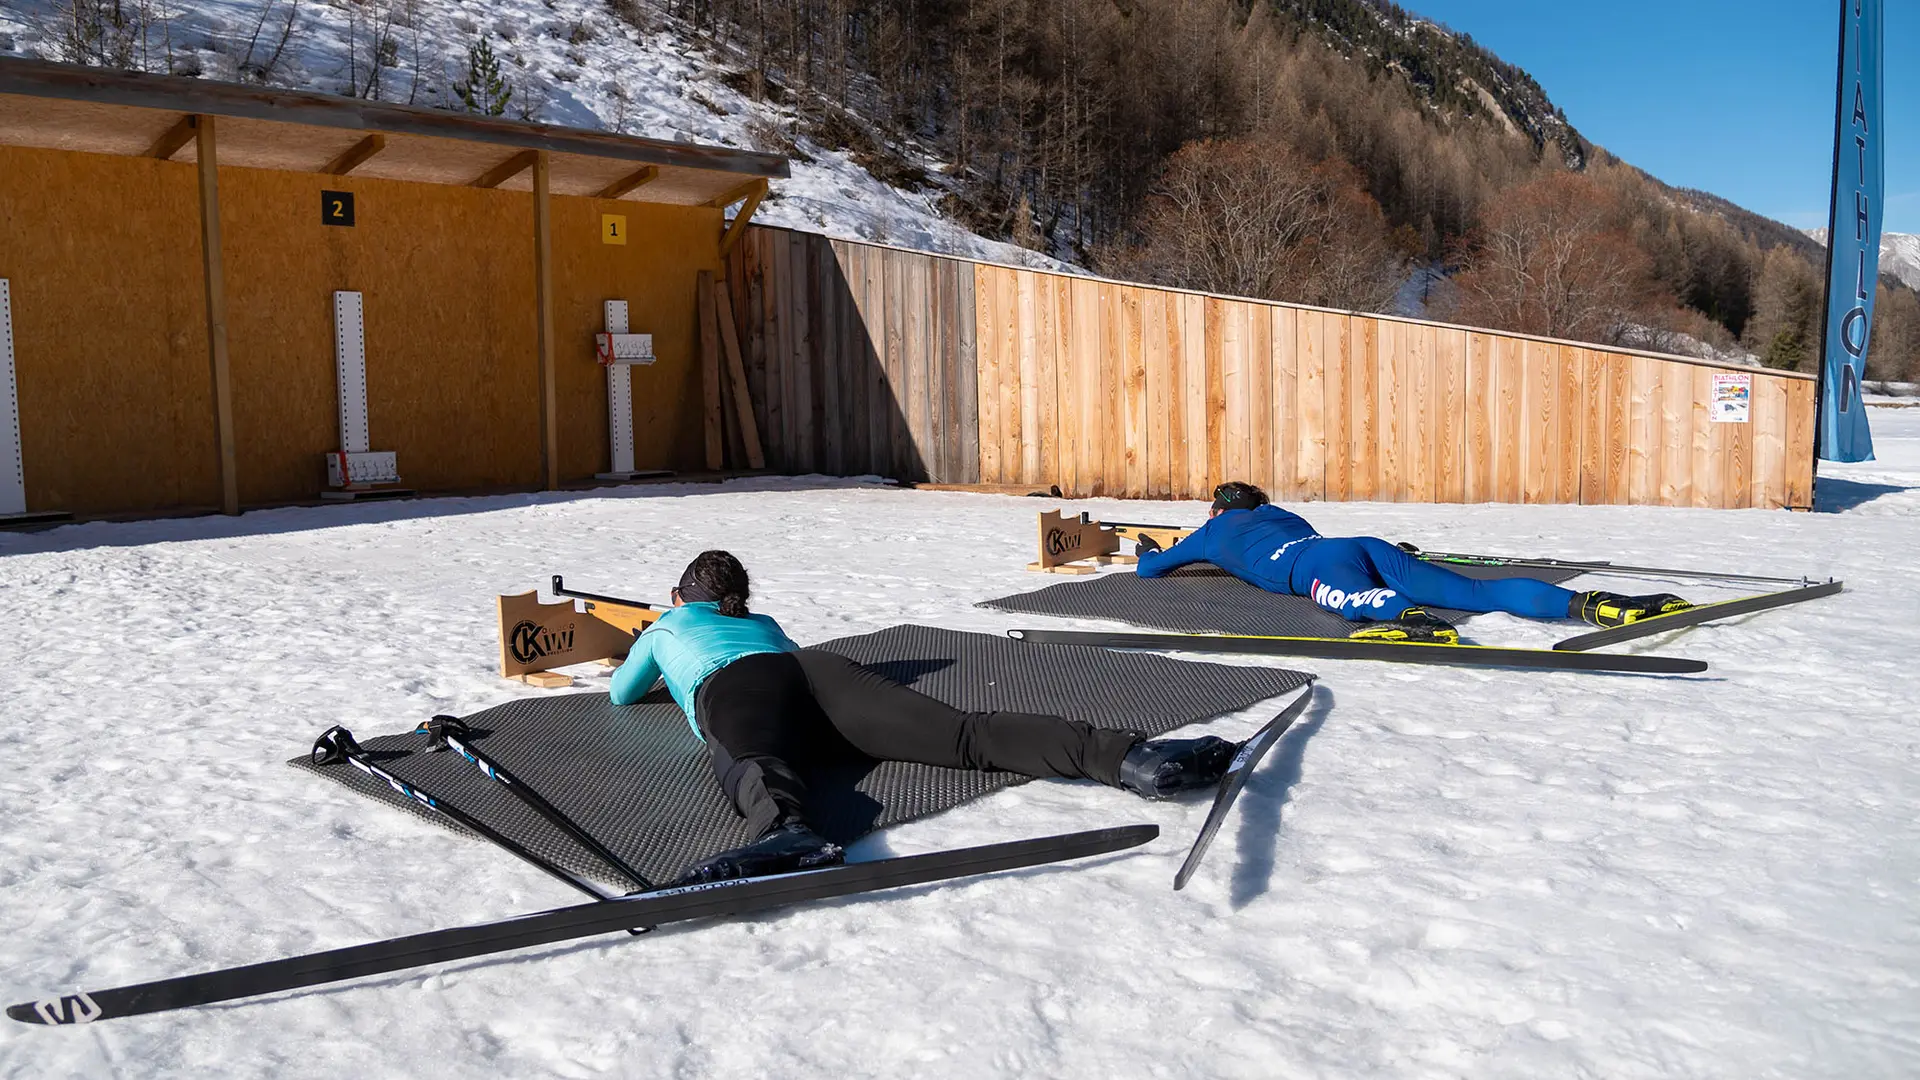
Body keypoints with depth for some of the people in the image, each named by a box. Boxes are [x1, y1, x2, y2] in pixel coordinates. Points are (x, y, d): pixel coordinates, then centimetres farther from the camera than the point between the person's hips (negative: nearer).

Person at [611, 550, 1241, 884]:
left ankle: (785, 835, -75)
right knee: (966, 734, -20)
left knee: (754, 765, -37)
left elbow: (620, 694, 57)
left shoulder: (666, 627, 41)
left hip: (728, 690, -2)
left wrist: (657, 672, 79)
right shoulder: (762, 622, 46)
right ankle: (1127, 756, -43)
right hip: (815, 667, 2)